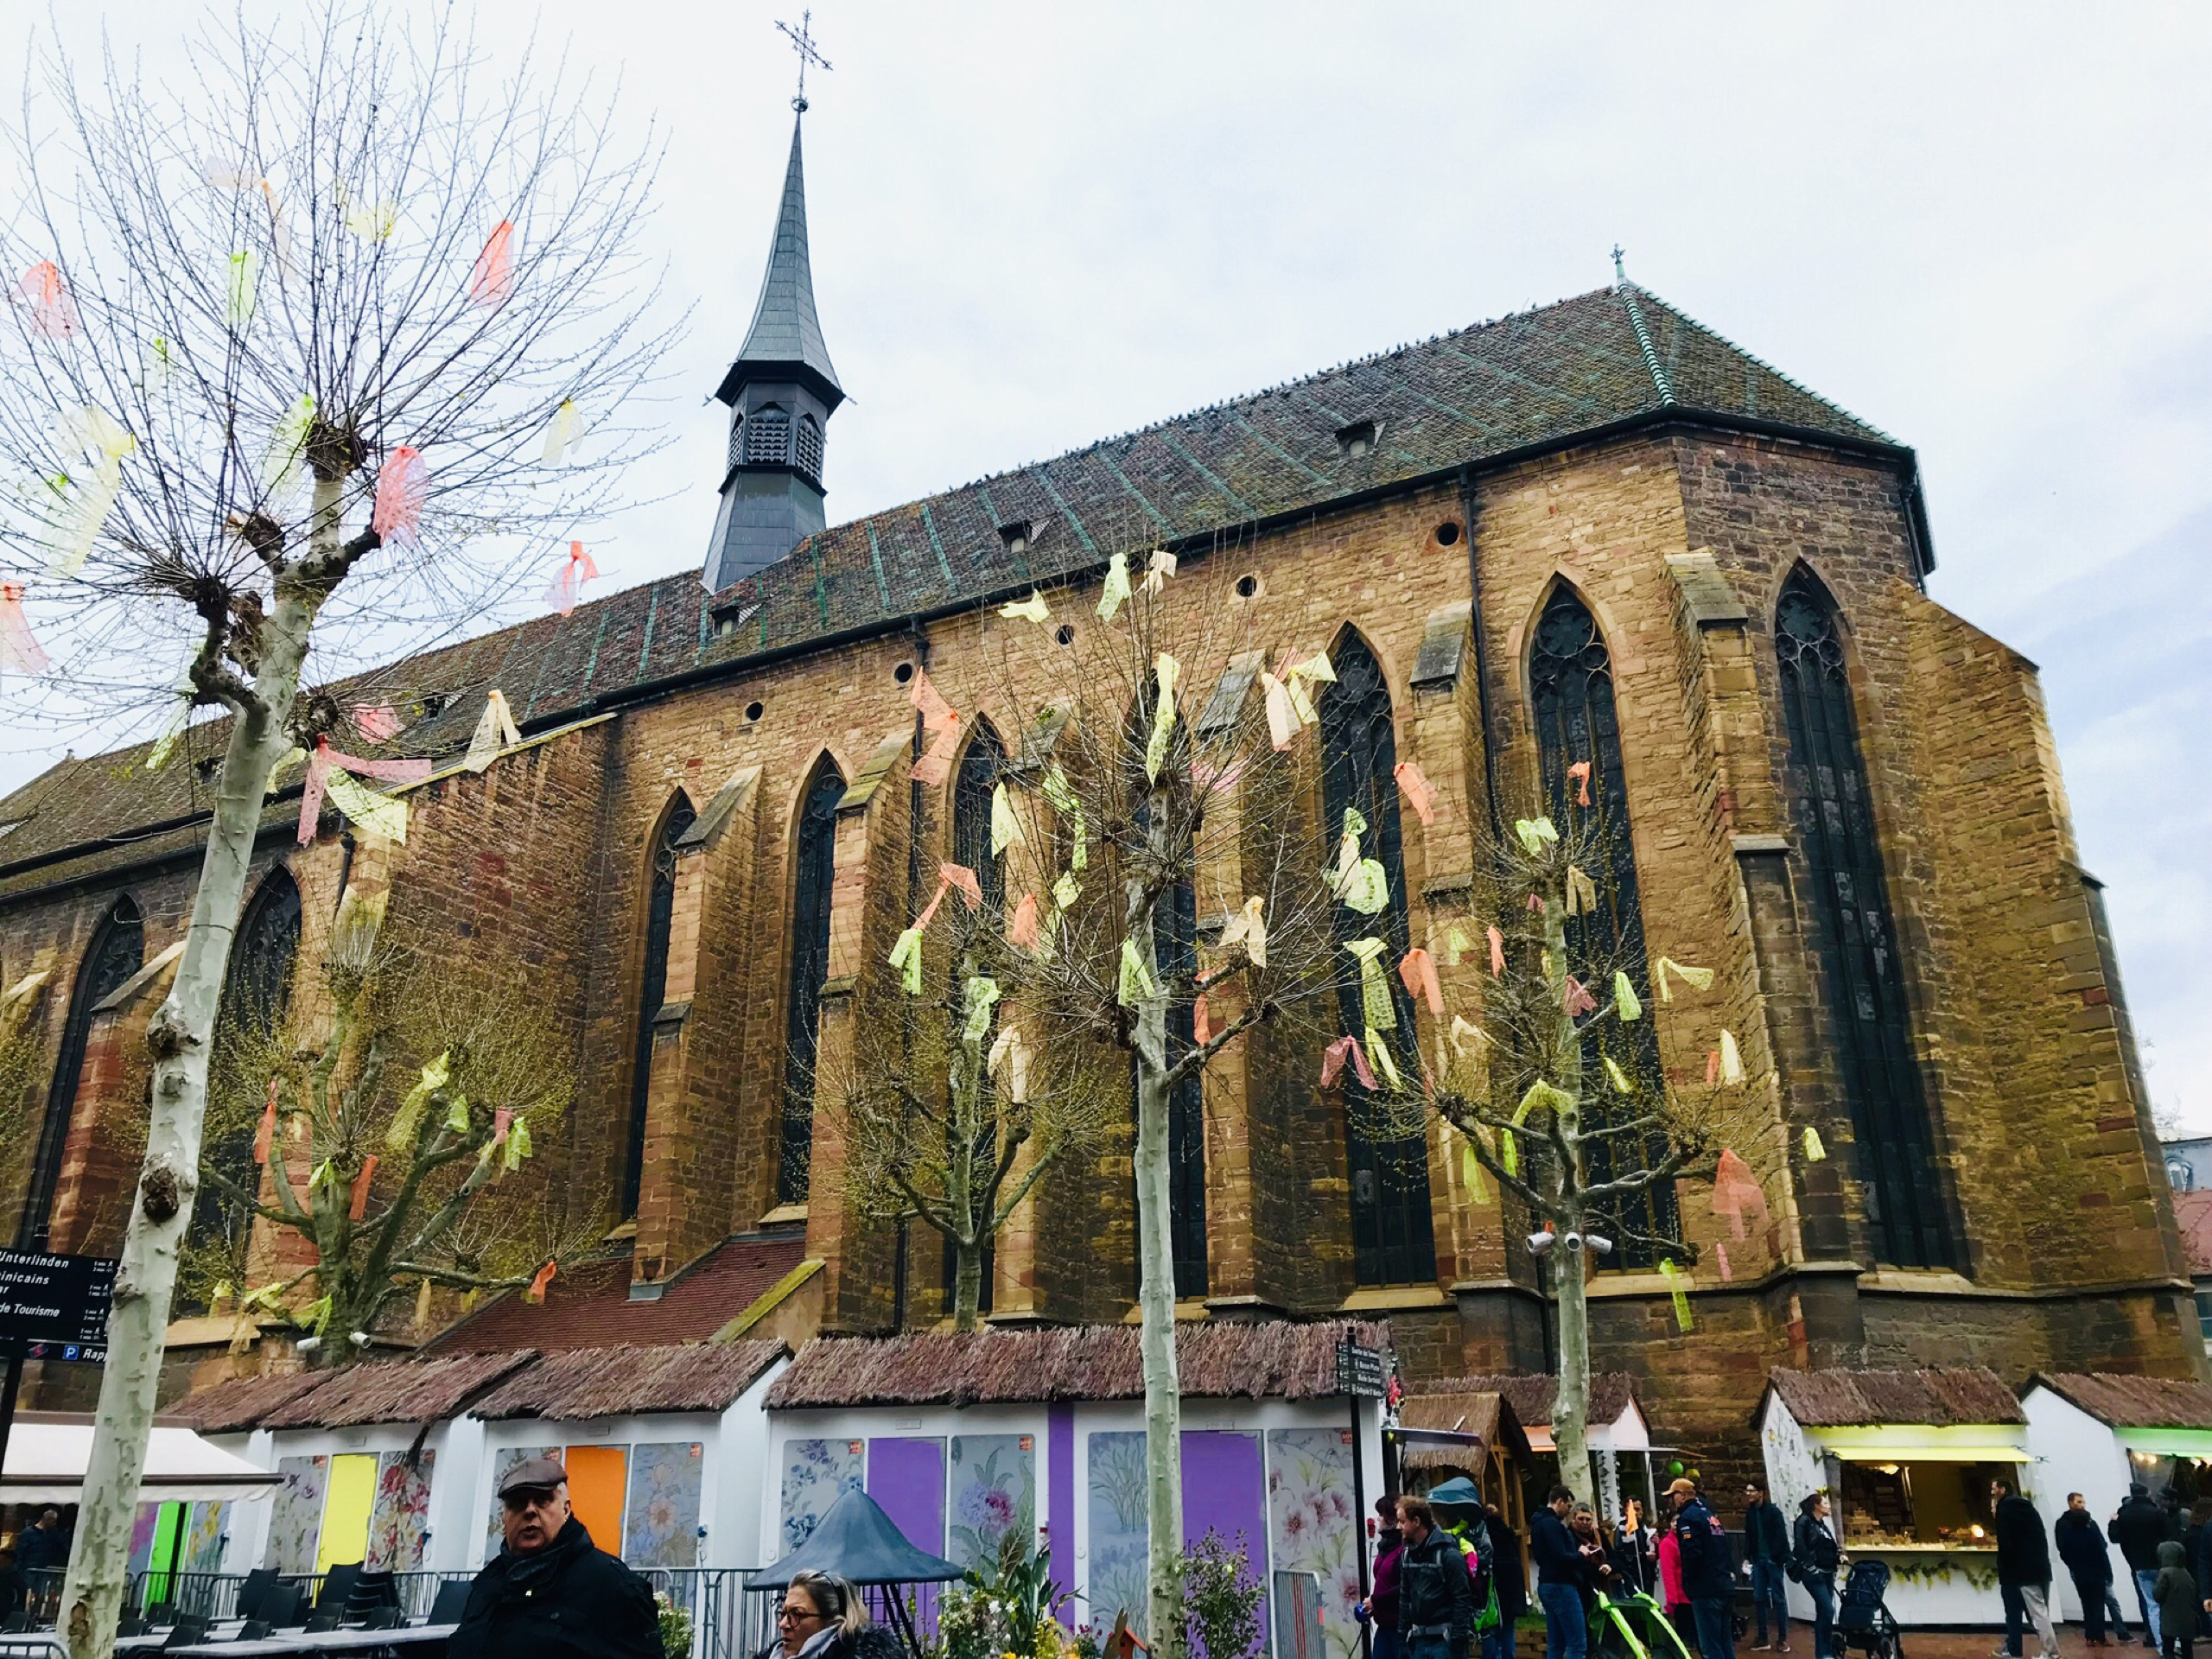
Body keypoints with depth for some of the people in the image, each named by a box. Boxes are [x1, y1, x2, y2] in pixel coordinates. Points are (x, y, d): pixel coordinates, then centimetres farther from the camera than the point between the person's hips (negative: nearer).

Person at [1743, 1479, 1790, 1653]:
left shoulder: (1773, 1510, -8)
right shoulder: (1750, 1512, 9)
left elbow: (1781, 1536, -13)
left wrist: (1777, 1557, -20)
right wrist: (1747, 1557, 4)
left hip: (1773, 1560, -6)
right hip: (1758, 1560, 6)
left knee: (1779, 1598, 2)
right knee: (1759, 1598, 6)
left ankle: (1782, 1639, 8)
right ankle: (1763, 1639, 12)